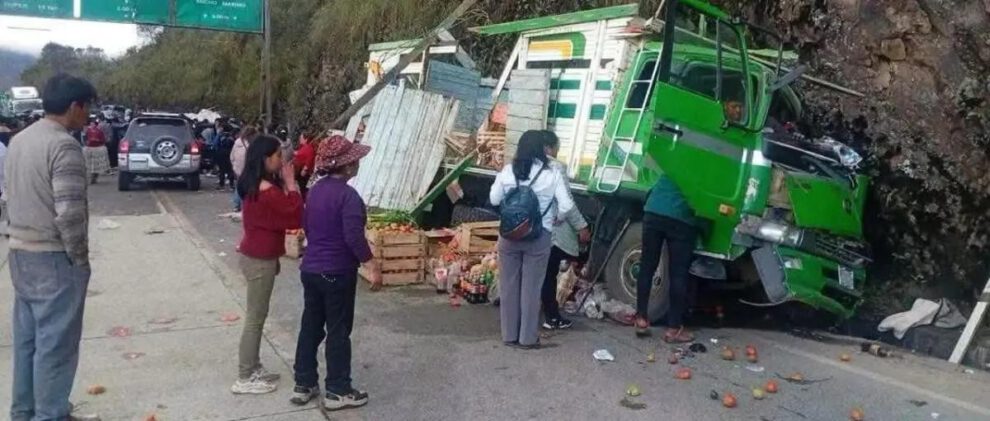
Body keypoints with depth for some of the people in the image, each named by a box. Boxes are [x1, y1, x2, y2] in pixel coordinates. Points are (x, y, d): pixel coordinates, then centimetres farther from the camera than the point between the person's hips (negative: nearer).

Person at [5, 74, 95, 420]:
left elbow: (9, 195, 16)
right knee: (55, 343, 1)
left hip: (20, 253, 9)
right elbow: (70, 212, -24)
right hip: (54, 258, -9)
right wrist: (80, 258, -12)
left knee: (27, 338, 17)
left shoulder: (19, 140, 10)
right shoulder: (64, 145, -19)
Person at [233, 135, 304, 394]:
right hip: (260, 259, -10)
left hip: (255, 255, 10)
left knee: (257, 316, 17)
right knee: (255, 318, -1)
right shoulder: (267, 189, -23)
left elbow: (279, 213, 11)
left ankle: (253, 369, 28)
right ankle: (245, 379, 9)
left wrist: (285, 184, 1)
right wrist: (291, 183, -14)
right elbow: (296, 217, -20)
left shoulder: (254, 185, 8)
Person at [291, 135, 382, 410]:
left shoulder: (316, 190, 8)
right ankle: (337, 391, 10)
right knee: (338, 331, 2)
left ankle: (303, 385, 22)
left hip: (310, 269, 8)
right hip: (337, 272, -8)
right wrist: (372, 266, -18)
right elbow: (354, 237, -25)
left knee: (310, 327, 14)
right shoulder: (347, 194, -19)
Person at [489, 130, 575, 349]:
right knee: (531, 288, 7)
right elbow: (566, 206, -9)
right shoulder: (552, 174, -8)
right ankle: (528, 338, 14)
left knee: (508, 285, 12)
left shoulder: (507, 171, -1)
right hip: (538, 238, -2)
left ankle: (509, 335, 20)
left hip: (510, 235, 2)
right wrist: (554, 217, 9)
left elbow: (494, 200, 6)